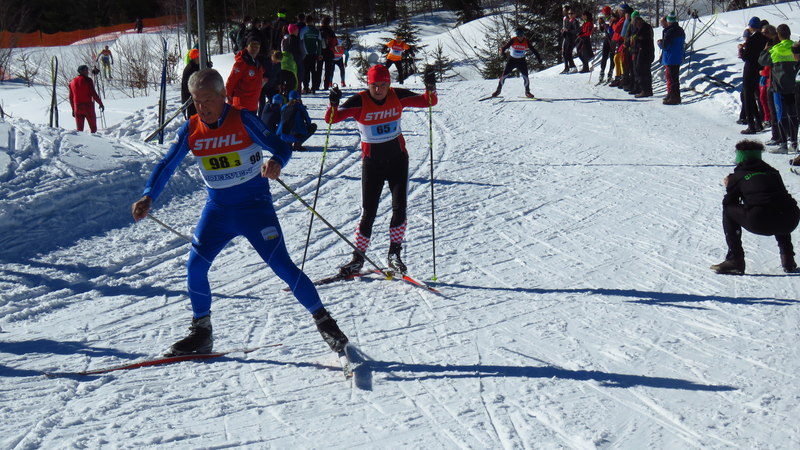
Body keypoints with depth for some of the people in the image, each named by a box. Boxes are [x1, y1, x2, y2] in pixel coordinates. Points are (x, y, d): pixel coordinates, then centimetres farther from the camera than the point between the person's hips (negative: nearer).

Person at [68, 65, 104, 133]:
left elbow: (71, 97, 16)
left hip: (77, 108, 5)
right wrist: (101, 103, -1)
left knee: (79, 129, 8)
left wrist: (73, 109, 23)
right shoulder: (87, 80, -6)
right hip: (88, 107, -5)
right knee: (93, 128, 2)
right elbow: (93, 94, -12)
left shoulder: (73, 82, 11)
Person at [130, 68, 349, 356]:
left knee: (282, 265, -11)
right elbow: (166, 167, 1)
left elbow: (281, 148, -17)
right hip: (217, 208, 4)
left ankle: (324, 322, 1)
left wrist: (275, 162, -42)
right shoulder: (190, 131, -1)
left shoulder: (243, 121, -12)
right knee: (195, 266, -6)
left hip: (254, 205, -4)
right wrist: (148, 198, -16)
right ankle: (201, 332, 11)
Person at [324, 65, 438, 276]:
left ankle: (394, 254, 8)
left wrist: (430, 89, -22)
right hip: (372, 162, -2)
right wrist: (334, 105, -39)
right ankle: (358, 258, 9)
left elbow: (428, 102, -1)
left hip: (398, 158, 2)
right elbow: (331, 119, -18)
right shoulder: (360, 101, -11)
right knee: (368, 213, -2)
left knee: (399, 208, -6)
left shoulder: (397, 96, -4)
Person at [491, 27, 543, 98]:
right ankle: (498, 90, 10)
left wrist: (539, 58, -14)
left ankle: (527, 92, 8)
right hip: (512, 60, -1)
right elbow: (504, 47, -21)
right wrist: (502, 52, -43)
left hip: (521, 61, 1)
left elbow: (533, 50, -4)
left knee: (525, 76, -10)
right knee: (504, 75, -6)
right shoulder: (513, 40, -17)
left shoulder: (526, 42, -11)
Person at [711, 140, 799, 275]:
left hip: (759, 223, -5)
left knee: (728, 210, 22)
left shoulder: (738, 175, 16)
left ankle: (735, 260, 12)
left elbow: (728, 203, 20)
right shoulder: (773, 172, 28)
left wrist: (729, 187, 40)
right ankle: (788, 260, 30)